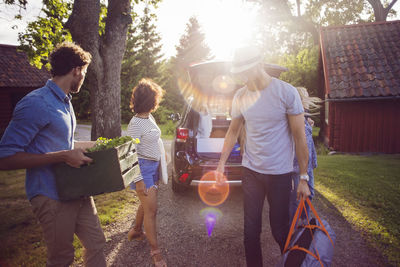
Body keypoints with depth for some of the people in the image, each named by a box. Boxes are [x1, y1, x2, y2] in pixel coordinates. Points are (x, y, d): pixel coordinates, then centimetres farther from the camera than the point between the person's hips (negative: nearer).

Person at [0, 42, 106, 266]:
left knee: (96, 245, 14)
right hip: (52, 195, -8)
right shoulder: (37, 103, -18)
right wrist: (64, 156, -25)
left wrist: (91, 144, 17)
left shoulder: (64, 102, 12)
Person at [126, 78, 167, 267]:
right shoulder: (135, 123, -18)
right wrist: (138, 180, -20)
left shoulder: (150, 118, 8)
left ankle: (136, 231, 43)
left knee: (146, 204, 21)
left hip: (153, 166, 9)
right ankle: (155, 251, 8)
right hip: (142, 168, -8)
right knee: (151, 209, -4)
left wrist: (158, 170, 21)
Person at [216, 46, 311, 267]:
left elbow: (300, 137, -8)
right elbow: (233, 132, 11)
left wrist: (303, 178, -7)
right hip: (250, 171, 3)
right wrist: (221, 164, 9)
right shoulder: (240, 96, 0)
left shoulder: (286, 92, -12)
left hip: (280, 174, -3)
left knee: (280, 230, 10)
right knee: (251, 229, 10)